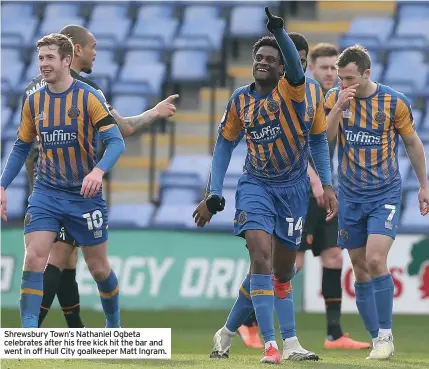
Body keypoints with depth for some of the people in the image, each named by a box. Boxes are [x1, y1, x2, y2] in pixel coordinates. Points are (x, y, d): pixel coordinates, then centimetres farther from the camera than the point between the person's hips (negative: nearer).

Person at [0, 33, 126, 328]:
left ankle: (114, 325, 33)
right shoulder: (34, 101, 3)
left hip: (85, 194, -2)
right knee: (33, 259, -15)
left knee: (98, 267, 9)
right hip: (46, 193, 2)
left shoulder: (89, 97, -10)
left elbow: (116, 142, -17)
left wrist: (98, 171, -35)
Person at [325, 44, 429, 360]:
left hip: (385, 195, -3)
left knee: (376, 261, -19)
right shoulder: (335, 98, -1)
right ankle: (378, 340, 12)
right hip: (350, 197, 3)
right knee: (360, 270, 3)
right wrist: (339, 107, -22)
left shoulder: (395, 102, -8)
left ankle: (386, 334, -7)